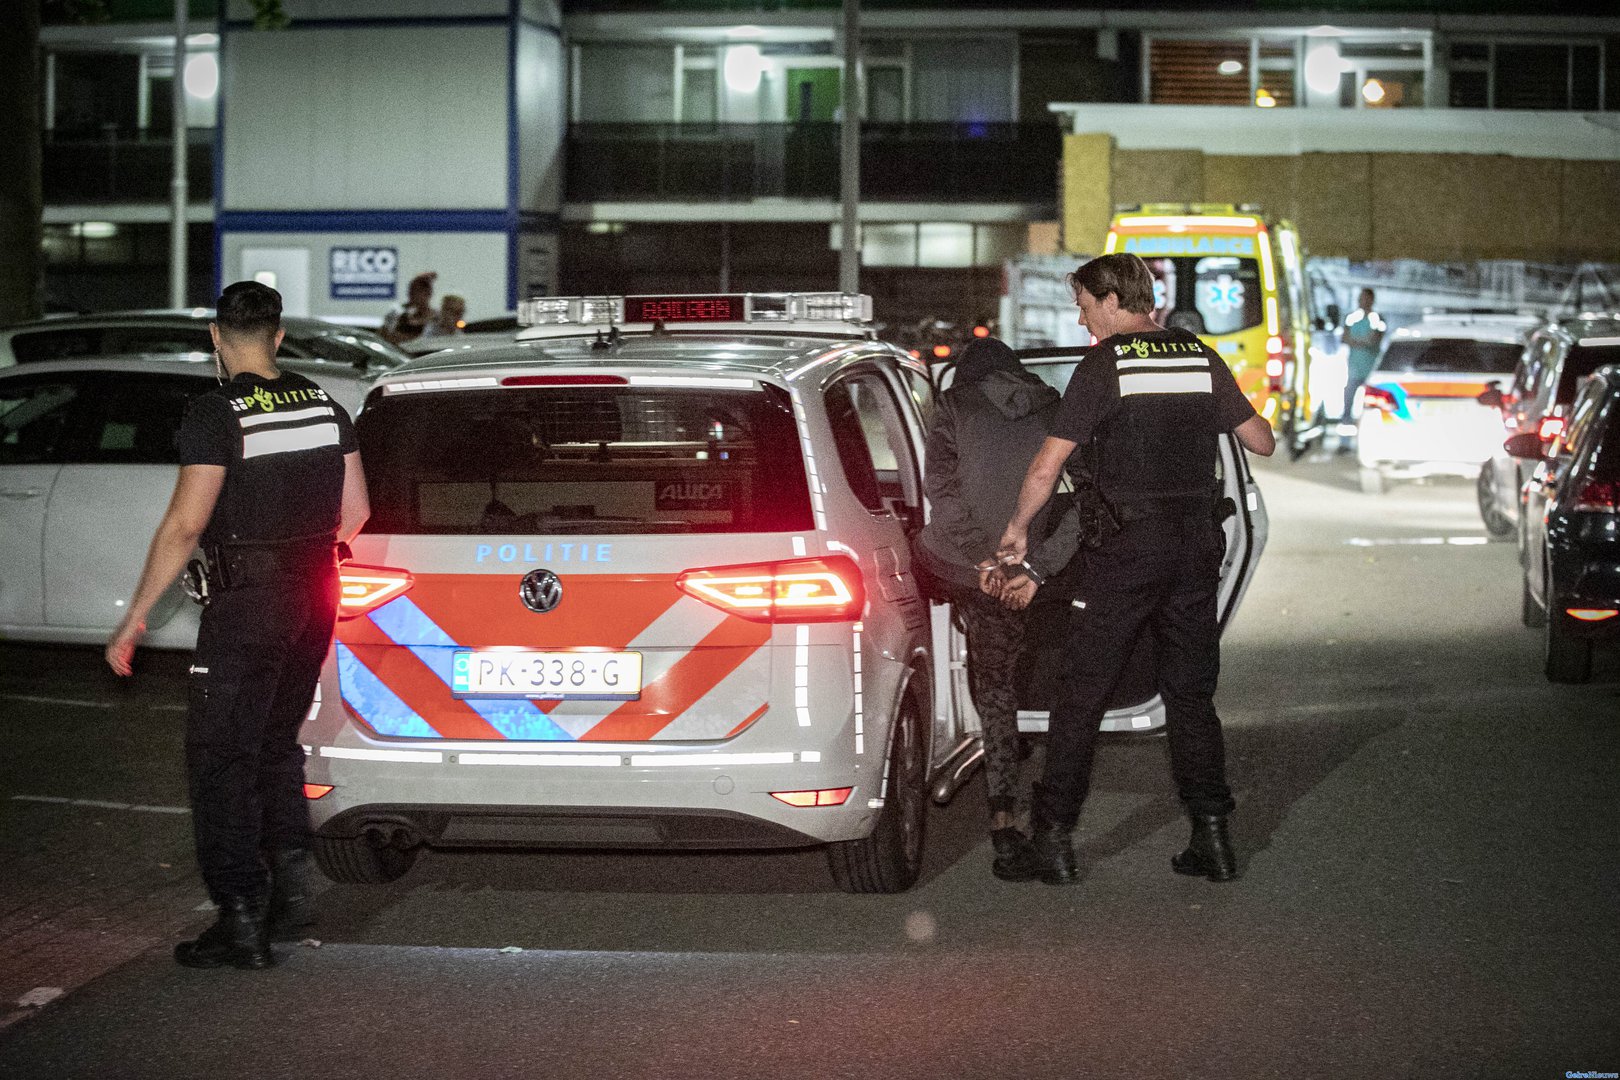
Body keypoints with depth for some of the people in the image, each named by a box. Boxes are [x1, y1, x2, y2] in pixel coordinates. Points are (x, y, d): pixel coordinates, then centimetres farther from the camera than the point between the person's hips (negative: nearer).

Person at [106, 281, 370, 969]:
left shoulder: (217, 416, -13)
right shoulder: (324, 407, 6)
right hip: (315, 599, 7)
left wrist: (135, 618, -11)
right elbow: (355, 512, 12)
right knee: (274, 742, 22)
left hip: (247, 603, -7)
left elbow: (184, 527, -17)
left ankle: (242, 919, -5)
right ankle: (291, 880, 17)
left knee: (220, 758, -1)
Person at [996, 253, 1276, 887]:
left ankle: (1055, 837, 2)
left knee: (1083, 695, 2)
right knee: (1191, 694, 12)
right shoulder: (1202, 359, 7)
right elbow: (1262, 442, 13)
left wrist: (1017, 529, 6)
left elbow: (1048, 462, -8)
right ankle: (1212, 838, 9)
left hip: (1123, 549, -5)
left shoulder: (1104, 365, -7)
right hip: (1195, 547, 5)